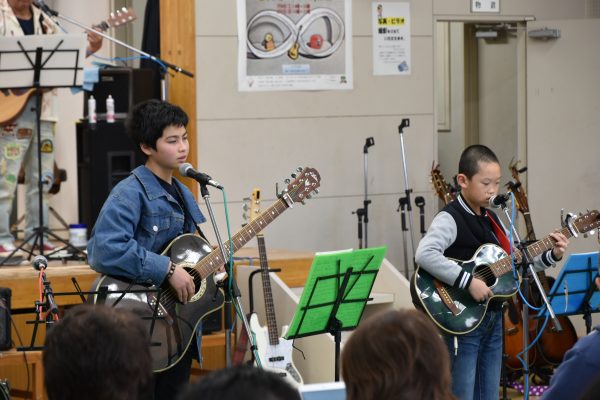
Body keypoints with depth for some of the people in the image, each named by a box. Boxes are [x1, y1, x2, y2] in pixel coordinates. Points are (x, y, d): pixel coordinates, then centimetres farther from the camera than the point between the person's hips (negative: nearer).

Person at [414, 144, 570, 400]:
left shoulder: (492, 220, 12)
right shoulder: (450, 219, -13)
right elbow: (424, 255, -31)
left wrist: (551, 256, 6)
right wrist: (469, 282, -30)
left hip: (493, 318, 8)